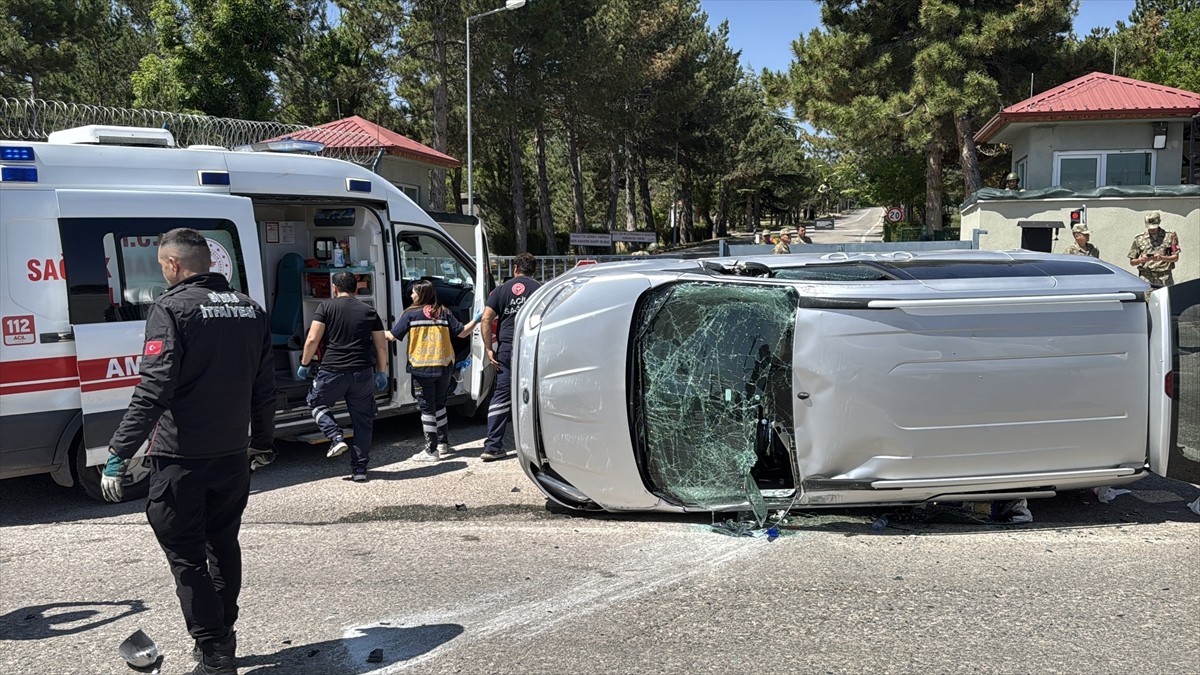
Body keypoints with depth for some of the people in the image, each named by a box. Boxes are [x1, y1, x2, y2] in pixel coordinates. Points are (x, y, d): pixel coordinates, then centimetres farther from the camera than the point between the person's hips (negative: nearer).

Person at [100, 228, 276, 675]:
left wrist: (118, 455, -18)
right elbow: (264, 387, 13)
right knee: (224, 545, 20)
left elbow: (153, 391, -20)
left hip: (181, 458, -6)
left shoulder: (172, 308, -12)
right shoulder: (250, 310, 8)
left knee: (187, 557, 4)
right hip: (232, 454, 7)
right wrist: (263, 443, 23)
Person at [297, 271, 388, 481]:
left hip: (332, 372, -2)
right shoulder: (369, 311, 10)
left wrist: (304, 364, 7)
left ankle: (336, 438, 4)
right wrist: (381, 372, 19)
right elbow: (382, 347, 10)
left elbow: (312, 340, -5)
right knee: (362, 421, 12)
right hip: (363, 374, 3)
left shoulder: (326, 307, 2)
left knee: (316, 403, 24)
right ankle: (359, 469, 14)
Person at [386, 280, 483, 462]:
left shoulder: (410, 314, -6)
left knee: (427, 409, 4)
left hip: (423, 369, -4)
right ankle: (443, 445, 26)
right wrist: (476, 320, 18)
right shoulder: (443, 313, 4)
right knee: (439, 405, 20)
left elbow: (393, 336, -7)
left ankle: (431, 451, 5)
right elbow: (462, 332, 4)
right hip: (444, 366, 4)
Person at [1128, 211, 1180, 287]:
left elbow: (1176, 258, 5)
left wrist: (1161, 258, -13)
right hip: (1146, 278, 0)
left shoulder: (1169, 236, 7)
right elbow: (1132, 262, 9)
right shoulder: (1139, 239, 8)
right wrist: (1141, 260, -12)